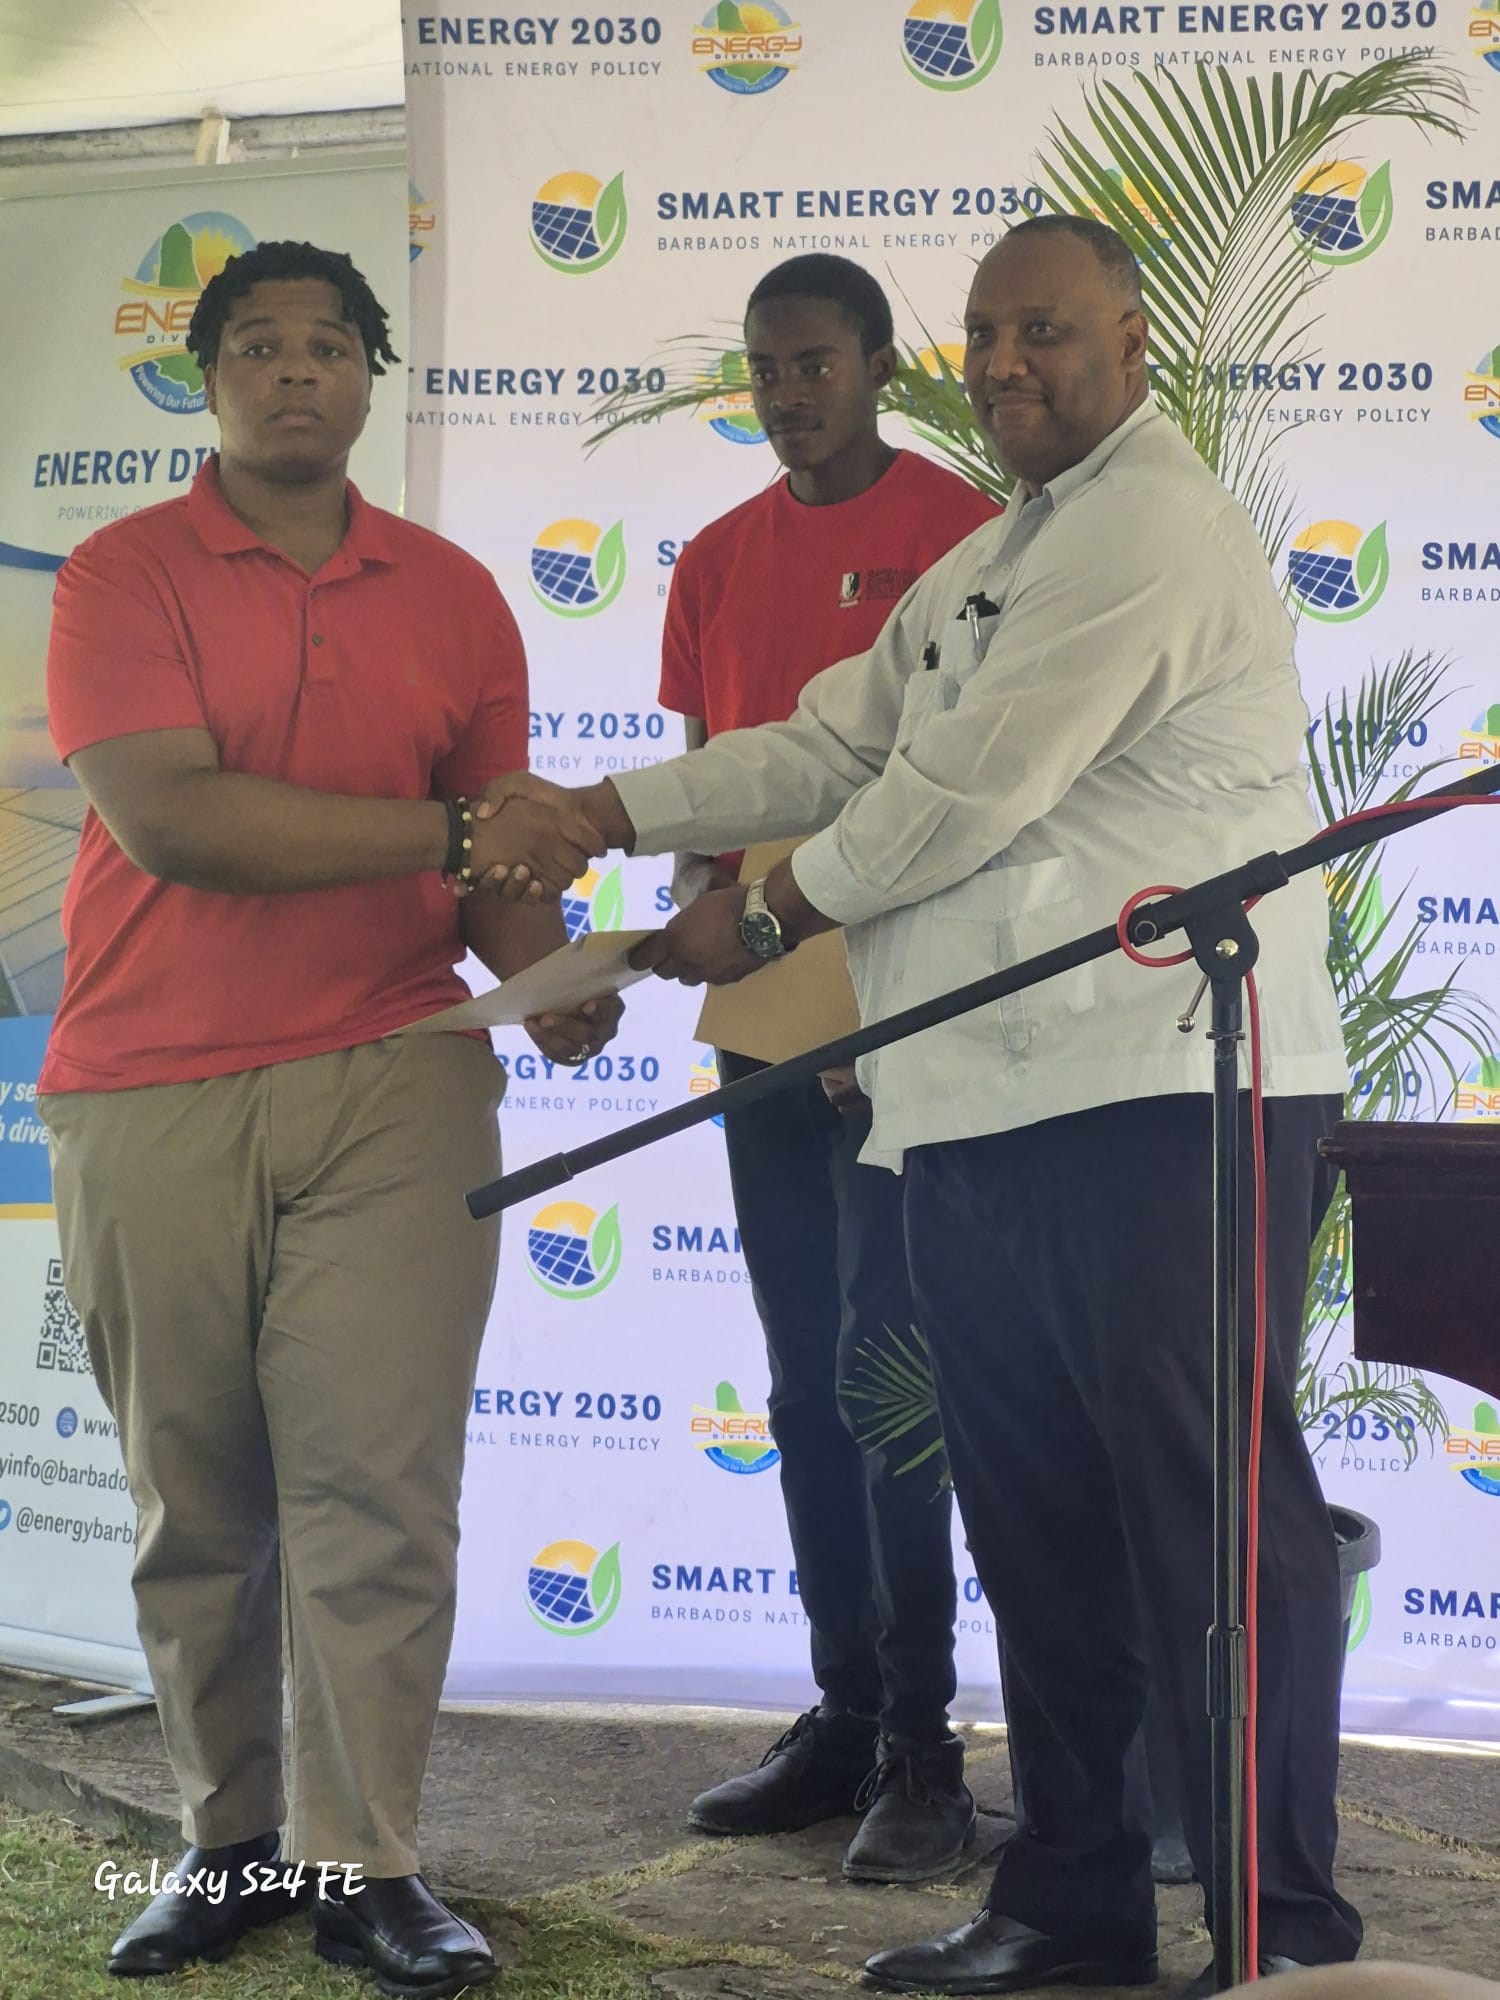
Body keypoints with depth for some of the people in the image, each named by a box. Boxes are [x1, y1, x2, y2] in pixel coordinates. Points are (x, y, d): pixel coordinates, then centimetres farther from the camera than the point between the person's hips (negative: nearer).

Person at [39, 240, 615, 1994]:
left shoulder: (450, 595, 13)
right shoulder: (123, 576, 2)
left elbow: (504, 850, 14)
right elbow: (165, 815, -12)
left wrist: (547, 977, -9)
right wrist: (449, 833, -13)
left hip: (392, 1079, 1)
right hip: (150, 1099, -1)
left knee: (378, 1483, -5)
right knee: (194, 1501, 6)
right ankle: (226, 1839, 18)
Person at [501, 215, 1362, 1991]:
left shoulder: (1150, 528, -8)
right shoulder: (985, 566, 24)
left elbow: (971, 785, -13)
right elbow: (833, 745, 19)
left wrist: (760, 917, 0)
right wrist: (599, 814, 7)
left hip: (1164, 1093, -10)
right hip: (980, 1108, 10)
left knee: (1209, 1504, -7)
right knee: (1035, 1512, 14)